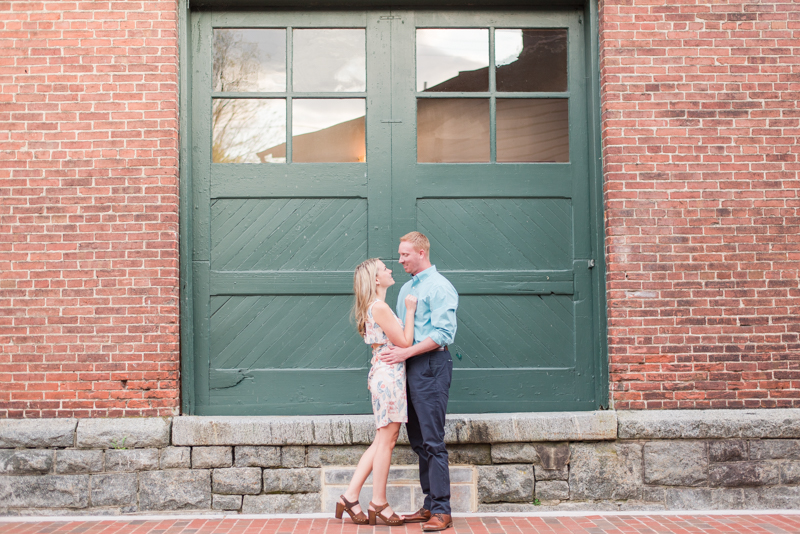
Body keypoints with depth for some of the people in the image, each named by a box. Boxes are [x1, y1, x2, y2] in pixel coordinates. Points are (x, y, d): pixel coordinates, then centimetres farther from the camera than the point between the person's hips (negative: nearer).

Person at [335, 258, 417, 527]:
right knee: (386, 440, -2)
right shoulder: (380, 307, -14)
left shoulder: (376, 307, 17)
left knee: (382, 441, 12)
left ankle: (350, 497, 12)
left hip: (384, 375, 10)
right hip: (389, 375, -10)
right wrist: (410, 310, -7)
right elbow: (404, 342, -14)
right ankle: (379, 503, 6)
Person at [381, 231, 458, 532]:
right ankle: (430, 505, 16)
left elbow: (443, 333, -17)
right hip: (409, 368, 9)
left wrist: (407, 352, -19)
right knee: (419, 441, 10)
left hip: (430, 366, -9)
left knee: (432, 441, -9)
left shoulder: (439, 287, -8)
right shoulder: (406, 288, 20)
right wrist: (393, 352, 12)